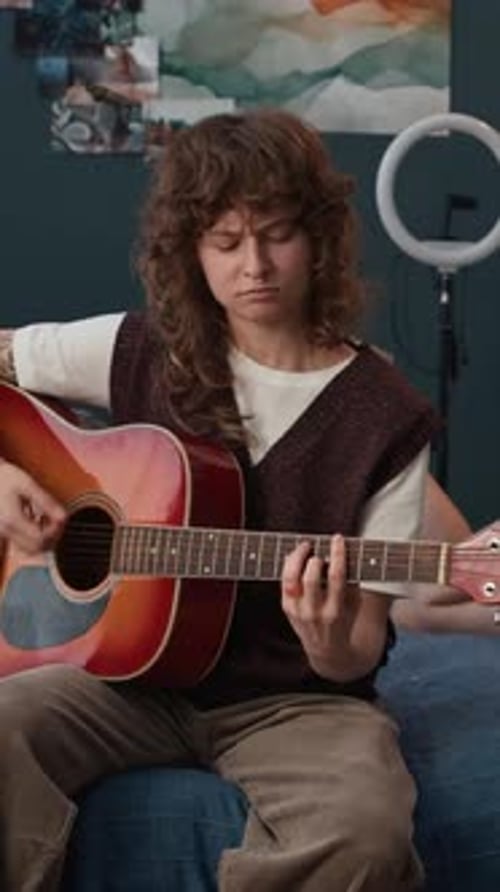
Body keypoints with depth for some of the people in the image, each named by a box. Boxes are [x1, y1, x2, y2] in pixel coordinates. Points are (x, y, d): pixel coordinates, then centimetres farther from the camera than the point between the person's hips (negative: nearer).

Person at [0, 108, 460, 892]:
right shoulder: (141, 354, 0)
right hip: (138, 669, 2)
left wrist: (334, 650, -30)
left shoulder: (386, 419, -6)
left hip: (293, 696, -1)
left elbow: (362, 651, -5)